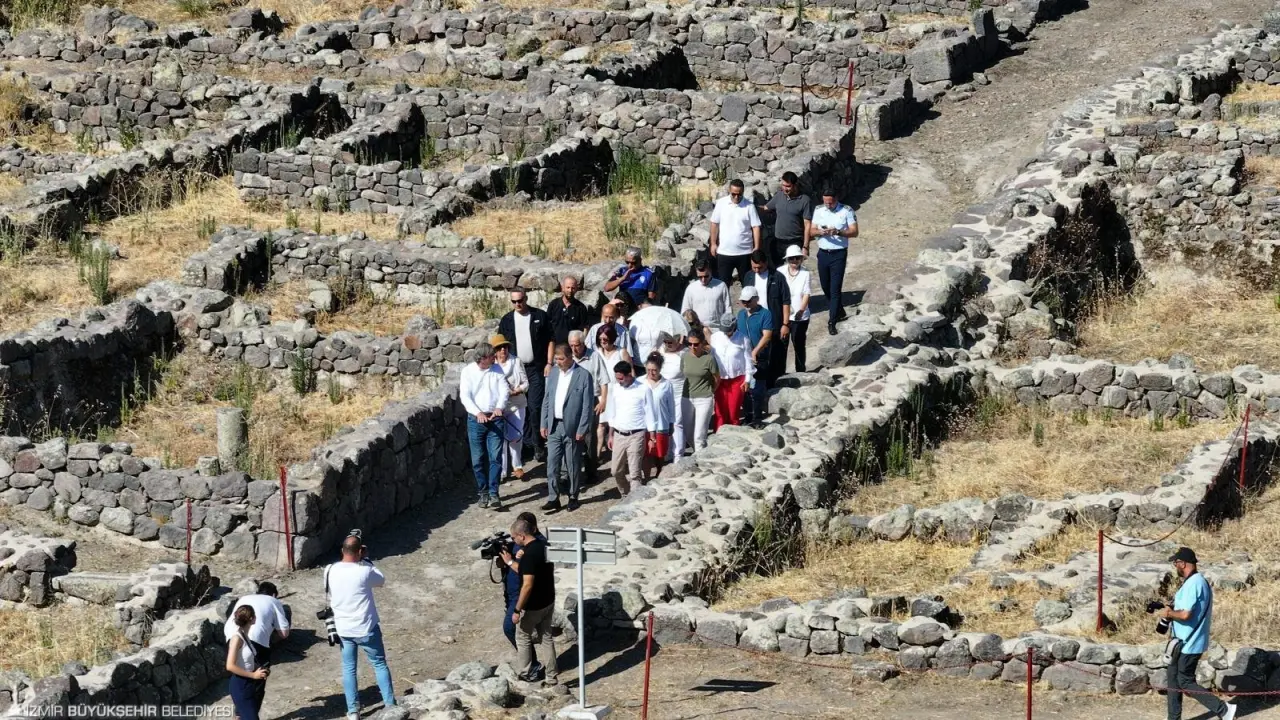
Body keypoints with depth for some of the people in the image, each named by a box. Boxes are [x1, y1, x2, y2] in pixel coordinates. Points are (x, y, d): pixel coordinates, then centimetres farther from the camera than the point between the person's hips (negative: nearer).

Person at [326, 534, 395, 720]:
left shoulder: (330, 571, -8)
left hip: (343, 629, 3)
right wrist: (366, 559, 2)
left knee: (348, 668, 14)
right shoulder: (365, 571, -20)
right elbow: (382, 580, 0)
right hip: (366, 628, -3)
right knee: (379, 664, 13)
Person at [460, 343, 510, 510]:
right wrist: (478, 413, -23)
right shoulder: (468, 371, -1)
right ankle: (483, 492, 16)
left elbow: (504, 390, -1)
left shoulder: (497, 370, 5)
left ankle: (493, 493, -7)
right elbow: (465, 396, -8)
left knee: (495, 457, -6)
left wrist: (499, 407, -22)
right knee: (478, 459, 4)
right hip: (476, 420, -1)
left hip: (495, 419, 1)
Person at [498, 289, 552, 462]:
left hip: (536, 369, -3)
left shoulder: (539, 316, 0)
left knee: (535, 407, -9)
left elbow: (549, 341, 2)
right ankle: (527, 442, 17)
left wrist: (549, 363, -5)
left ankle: (537, 444, -5)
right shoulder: (507, 320, 7)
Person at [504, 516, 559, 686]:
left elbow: (528, 585, -28)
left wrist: (517, 610, -21)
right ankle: (552, 677, 22)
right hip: (548, 601, 8)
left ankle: (525, 674, 24)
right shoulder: (544, 545, 0)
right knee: (546, 637, 17)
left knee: (523, 638, 13)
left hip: (533, 606, -8)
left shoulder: (529, 553, -27)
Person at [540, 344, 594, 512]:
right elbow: (547, 401, 13)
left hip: (572, 428, -4)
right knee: (552, 464, 0)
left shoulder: (583, 376, -9)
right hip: (554, 427, 4)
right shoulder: (553, 373, 8)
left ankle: (573, 497, 18)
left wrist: (582, 430, -12)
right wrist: (544, 424, 7)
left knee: (573, 465, 6)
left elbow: (588, 405, -9)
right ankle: (553, 499, 3)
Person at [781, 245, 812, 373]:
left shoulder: (805, 274, -5)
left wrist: (801, 310, -28)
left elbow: (806, 294, -11)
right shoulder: (781, 272, -2)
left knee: (799, 345, 8)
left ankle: (800, 372, 21)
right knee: (780, 345, 4)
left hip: (800, 317, -1)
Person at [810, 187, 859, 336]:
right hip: (823, 253, 5)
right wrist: (820, 232, -16)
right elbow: (812, 230, 7)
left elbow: (854, 232, -9)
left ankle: (832, 322, -6)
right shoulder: (818, 210, 5)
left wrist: (838, 232, -25)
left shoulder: (846, 211, -7)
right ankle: (839, 312, 35)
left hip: (839, 254, -5)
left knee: (835, 288, -8)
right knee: (825, 286, 14)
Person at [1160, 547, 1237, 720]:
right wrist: (1172, 611, 9)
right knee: (1172, 676, 16)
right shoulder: (1199, 581, 11)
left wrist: (1169, 613, -11)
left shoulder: (1192, 584, -22)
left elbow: (1185, 614, -29)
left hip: (1189, 644, -10)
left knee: (1185, 682, -3)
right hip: (1186, 641, 10)